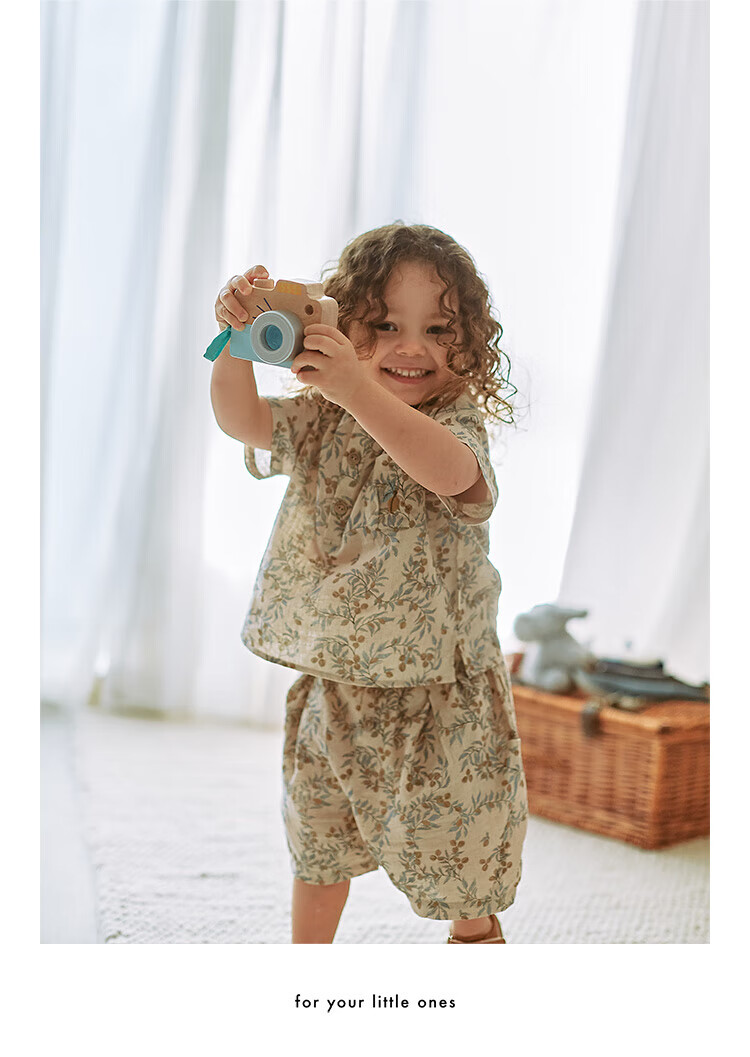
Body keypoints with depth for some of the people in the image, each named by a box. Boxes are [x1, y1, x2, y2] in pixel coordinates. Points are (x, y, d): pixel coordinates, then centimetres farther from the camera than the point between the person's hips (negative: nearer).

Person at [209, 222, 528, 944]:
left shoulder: (459, 422, -16)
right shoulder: (319, 421, 0)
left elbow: (449, 472, -38)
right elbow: (241, 420, -12)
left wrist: (358, 389, -50)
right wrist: (238, 341, -31)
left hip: (437, 686, -4)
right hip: (332, 676, 4)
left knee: (453, 831, 14)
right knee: (317, 830, 20)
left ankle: (475, 928, 45)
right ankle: (309, 948, 43)